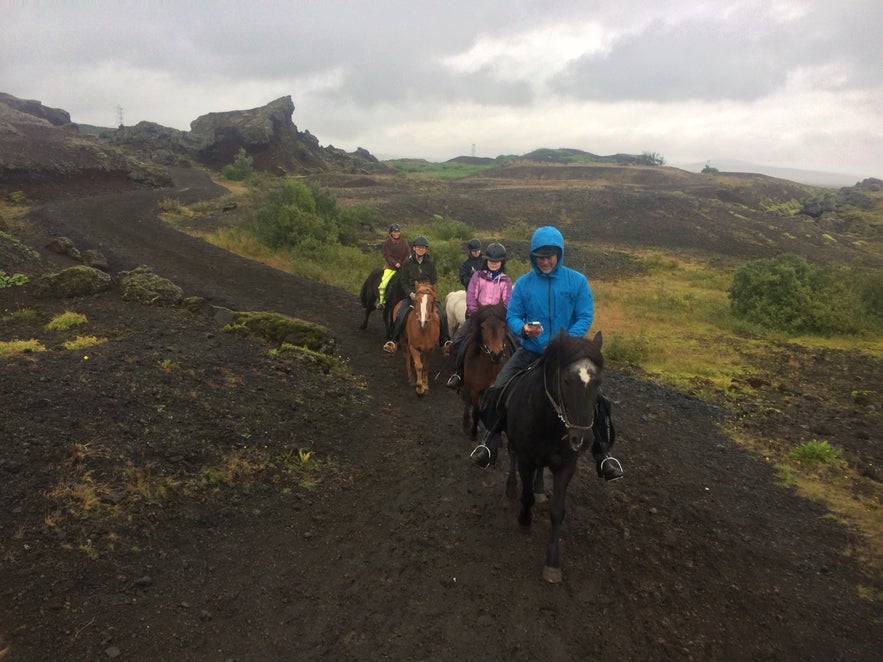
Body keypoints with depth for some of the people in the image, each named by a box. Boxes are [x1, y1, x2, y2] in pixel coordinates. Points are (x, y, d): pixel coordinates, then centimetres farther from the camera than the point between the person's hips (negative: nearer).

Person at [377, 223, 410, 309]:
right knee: (383, 283, -21)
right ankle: (381, 301, -9)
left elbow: (408, 253, 6)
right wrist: (395, 263, -19)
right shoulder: (386, 242, -1)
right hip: (390, 267, -3)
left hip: (402, 266, 3)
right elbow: (386, 255, -7)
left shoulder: (403, 242, 7)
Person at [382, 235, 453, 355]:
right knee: (400, 316, -23)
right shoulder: (407, 263, 1)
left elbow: (434, 281, 7)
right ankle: (392, 341, -10)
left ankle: (446, 342, -3)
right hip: (411, 294, -1)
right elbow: (404, 282, 4)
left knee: (442, 316, -16)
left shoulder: (430, 262, 4)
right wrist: (411, 294, -13)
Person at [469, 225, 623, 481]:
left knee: (594, 399, -15)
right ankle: (491, 440, 10)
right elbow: (512, 316, 1)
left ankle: (601, 455, 7)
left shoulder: (577, 281, -5)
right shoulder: (523, 283, -1)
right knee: (497, 391, -15)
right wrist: (523, 329, -23)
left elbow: (585, 317, -7)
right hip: (531, 351, 1)